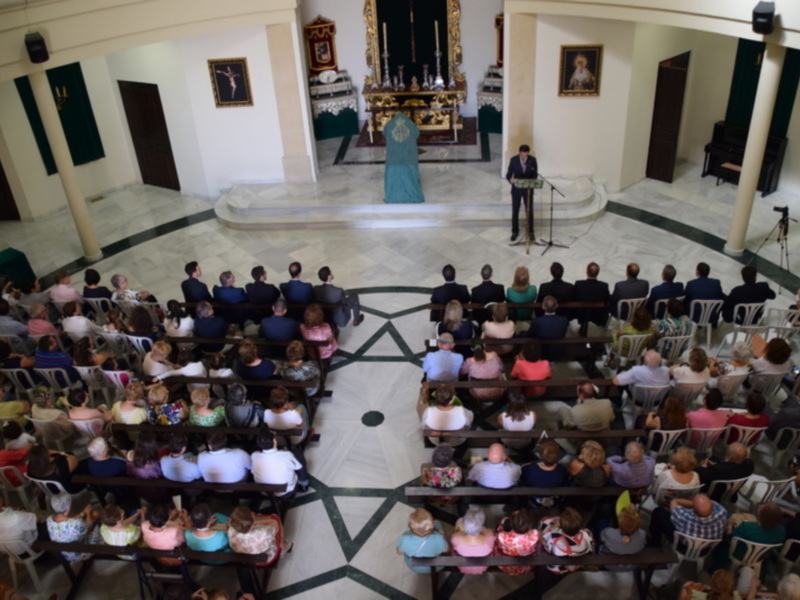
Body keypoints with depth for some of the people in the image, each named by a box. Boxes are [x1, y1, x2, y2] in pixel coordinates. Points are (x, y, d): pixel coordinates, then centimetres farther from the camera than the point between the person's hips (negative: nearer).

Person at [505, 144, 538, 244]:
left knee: (529, 211, 7)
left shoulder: (533, 160, -9)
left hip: (528, 189, 0)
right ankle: (515, 232, 22)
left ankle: (530, 232, 21)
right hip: (516, 189, 0)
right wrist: (511, 180, -33)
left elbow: (535, 175, -4)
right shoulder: (513, 160, -11)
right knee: (515, 211, 7)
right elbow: (508, 174, -10)